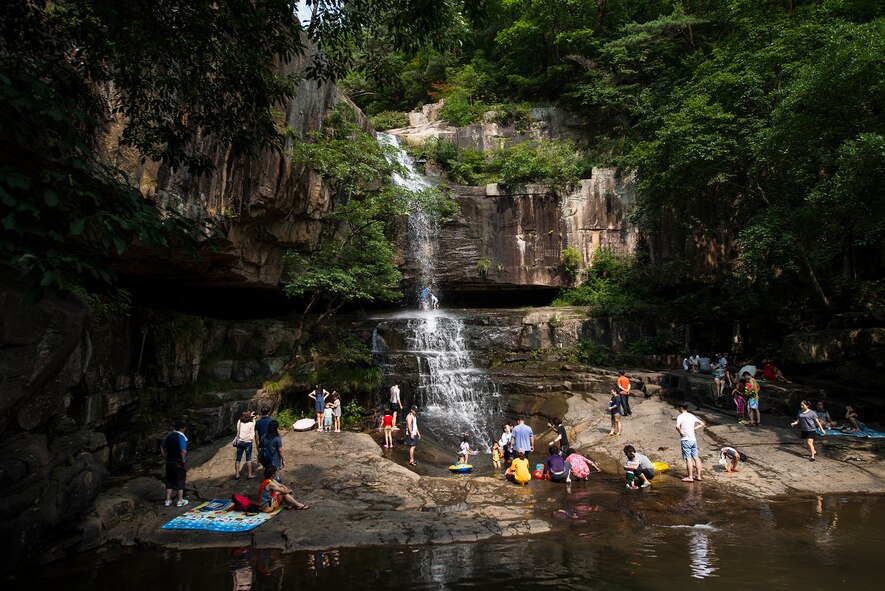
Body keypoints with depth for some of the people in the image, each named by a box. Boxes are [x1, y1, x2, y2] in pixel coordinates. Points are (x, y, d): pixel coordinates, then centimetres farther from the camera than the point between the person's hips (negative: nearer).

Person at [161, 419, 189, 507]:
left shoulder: (169, 436, 4)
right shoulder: (181, 437, -19)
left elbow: (162, 447, 12)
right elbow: (183, 451, -29)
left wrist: (165, 457, 15)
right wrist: (183, 460, -16)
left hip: (169, 463, 6)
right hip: (179, 463, -6)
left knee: (169, 481, 16)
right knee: (180, 481, 6)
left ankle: (168, 500, 22)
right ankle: (180, 501, 14)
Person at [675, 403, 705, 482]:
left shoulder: (680, 417, -11)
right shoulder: (692, 416, 11)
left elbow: (677, 426, -28)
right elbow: (702, 424, 20)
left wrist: (680, 432, -11)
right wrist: (694, 428, 13)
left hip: (685, 440, -7)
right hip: (693, 439, 7)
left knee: (688, 458, -5)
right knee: (696, 458, 9)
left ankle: (690, 477, -3)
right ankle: (699, 476, 14)